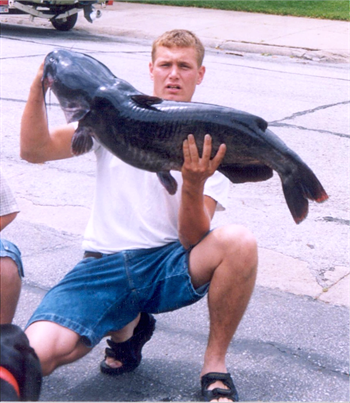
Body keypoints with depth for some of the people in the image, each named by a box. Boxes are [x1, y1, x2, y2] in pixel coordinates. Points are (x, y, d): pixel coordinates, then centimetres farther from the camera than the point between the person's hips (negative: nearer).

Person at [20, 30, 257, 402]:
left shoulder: (211, 145, 2)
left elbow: (195, 242, -8)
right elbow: (34, 151, -2)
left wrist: (194, 186, -27)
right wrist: (38, 88, -15)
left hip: (168, 265, -1)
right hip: (103, 264, 1)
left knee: (238, 242, -32)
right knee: (36, 354, -23)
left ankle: (214, 366, -10)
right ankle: (126, 324, 10)